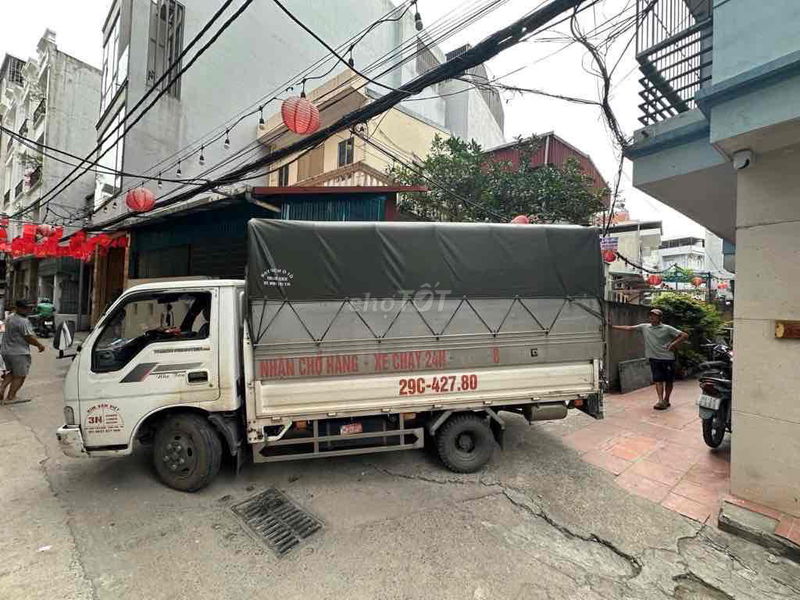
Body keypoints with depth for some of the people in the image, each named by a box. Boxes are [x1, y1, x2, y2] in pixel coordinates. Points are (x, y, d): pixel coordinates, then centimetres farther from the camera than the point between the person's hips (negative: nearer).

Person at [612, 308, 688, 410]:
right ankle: (661, 401, -3)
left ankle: (666, 400, 21)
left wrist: (674, 344, -10)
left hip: (668, 358, -2)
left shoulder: (667, 328, -6)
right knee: (658, 380, -2)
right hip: (654, 359, 2)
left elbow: (685, 335, -4)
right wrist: (612, 326, -2)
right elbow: (629, 328, 3)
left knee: (668, 381, 8)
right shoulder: (644, 327, 3)